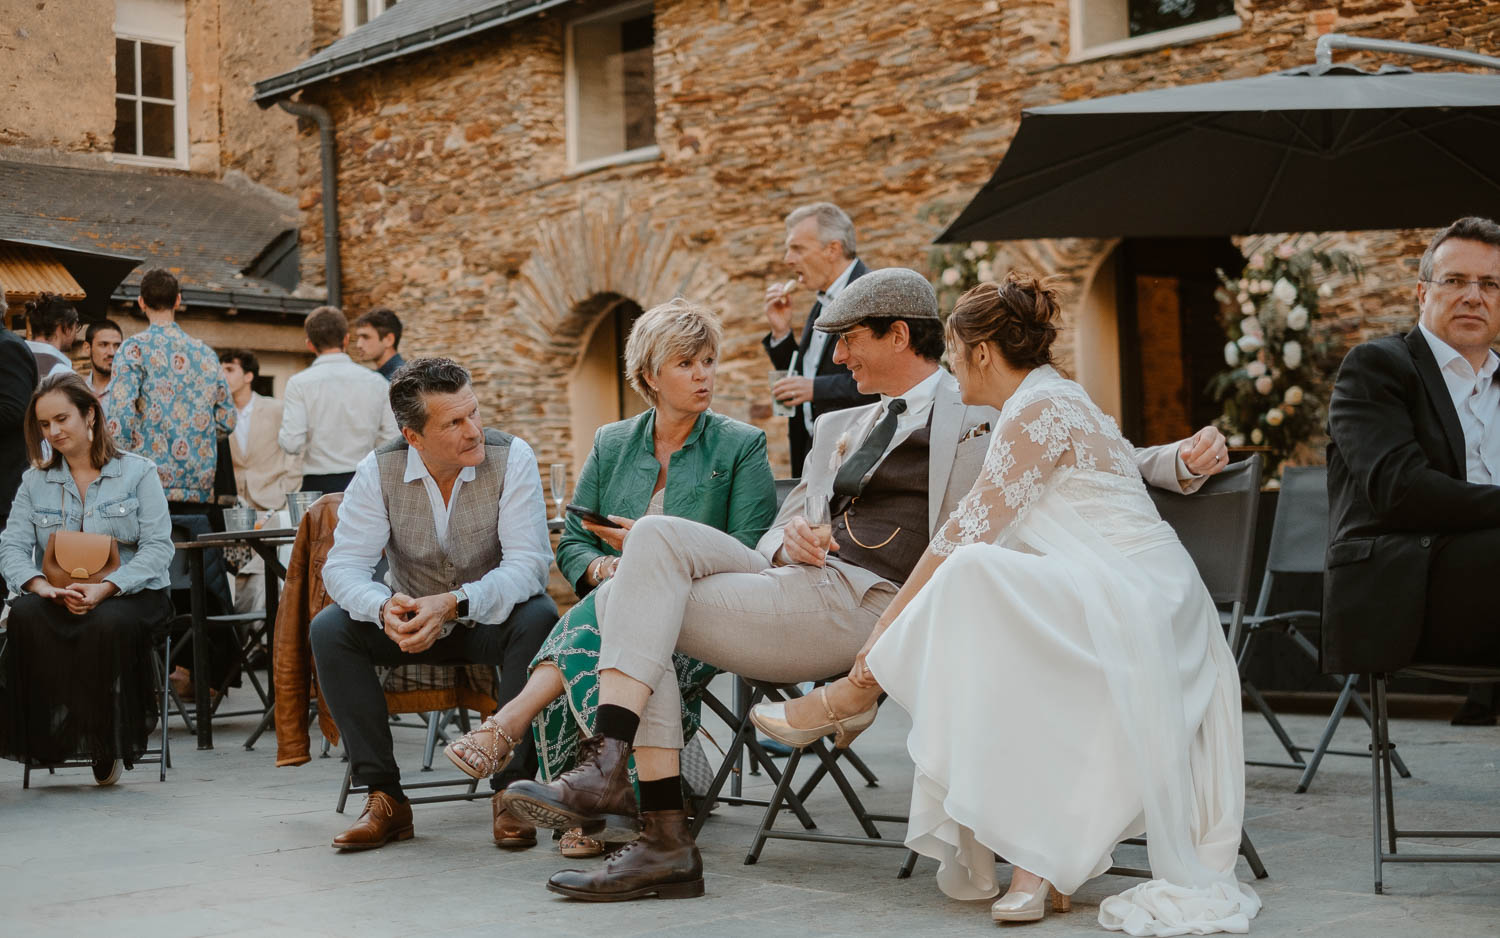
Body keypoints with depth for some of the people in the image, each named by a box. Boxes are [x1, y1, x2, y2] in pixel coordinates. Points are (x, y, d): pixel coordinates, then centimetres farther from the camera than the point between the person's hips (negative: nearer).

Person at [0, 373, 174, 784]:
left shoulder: (138, 472, 4)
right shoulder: (35, 481, 15)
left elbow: (158, 547, -6)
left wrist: (105, 588, -21)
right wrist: (40, 584, -19)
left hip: (129, 593, -3)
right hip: (58, 596, 3)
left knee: (109, 623, -37)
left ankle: (108, 742, -21)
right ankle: (47, 735, -27)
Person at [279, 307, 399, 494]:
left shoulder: (300, 383, -3)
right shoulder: (376, 382, 4)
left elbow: (292, 445, -10)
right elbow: (393, 442, 4)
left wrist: (279, 435, 13)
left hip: (319, 485, -2)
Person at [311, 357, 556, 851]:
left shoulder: (510, 458, -18)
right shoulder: (380, 470, -12)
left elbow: (528, 564, -25)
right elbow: (344, 565, -16)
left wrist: (454, 603, -41)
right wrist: (385, 607, -40)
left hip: (490, 619, -2)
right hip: (413, 619, 2)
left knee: (538, 619, -34)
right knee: (330, 628, -22)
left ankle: (511, 786, -24)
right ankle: (384, 796, -17)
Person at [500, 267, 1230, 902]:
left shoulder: (985, 416, 12)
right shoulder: (839, 428, 30)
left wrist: (1183, 461, -7)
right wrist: (788, 537, 1)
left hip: (857, 608, -7)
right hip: (795, 583, 7)